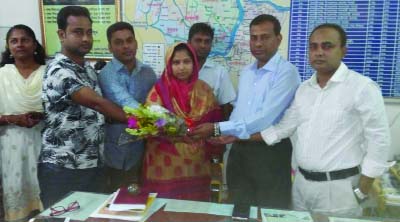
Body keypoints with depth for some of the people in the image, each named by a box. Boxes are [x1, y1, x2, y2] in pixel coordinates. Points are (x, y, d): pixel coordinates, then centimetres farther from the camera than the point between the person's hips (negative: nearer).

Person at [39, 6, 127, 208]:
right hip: (62, 168, -7)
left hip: (92, 165, 8)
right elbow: (97, 103, -28)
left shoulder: (87, 68, 9)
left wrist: (137, 122, 5)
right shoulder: (59, 72, -18)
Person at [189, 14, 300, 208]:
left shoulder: (286, 72, -14)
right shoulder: (246, 72, 11)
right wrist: (230, 133, 1)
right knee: (239, 210, 19)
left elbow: (264, 119, -23)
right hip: (240, 150, 7)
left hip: (271, 152, -6)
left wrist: (217, 129, -22)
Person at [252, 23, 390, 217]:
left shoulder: (362, 87, -12)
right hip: (301, 182, 6)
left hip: (338, 187, -5)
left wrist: (360, 192, -11)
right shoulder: (303, 89, 6)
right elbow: (283, 127, 10)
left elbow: (378, 141, -11)